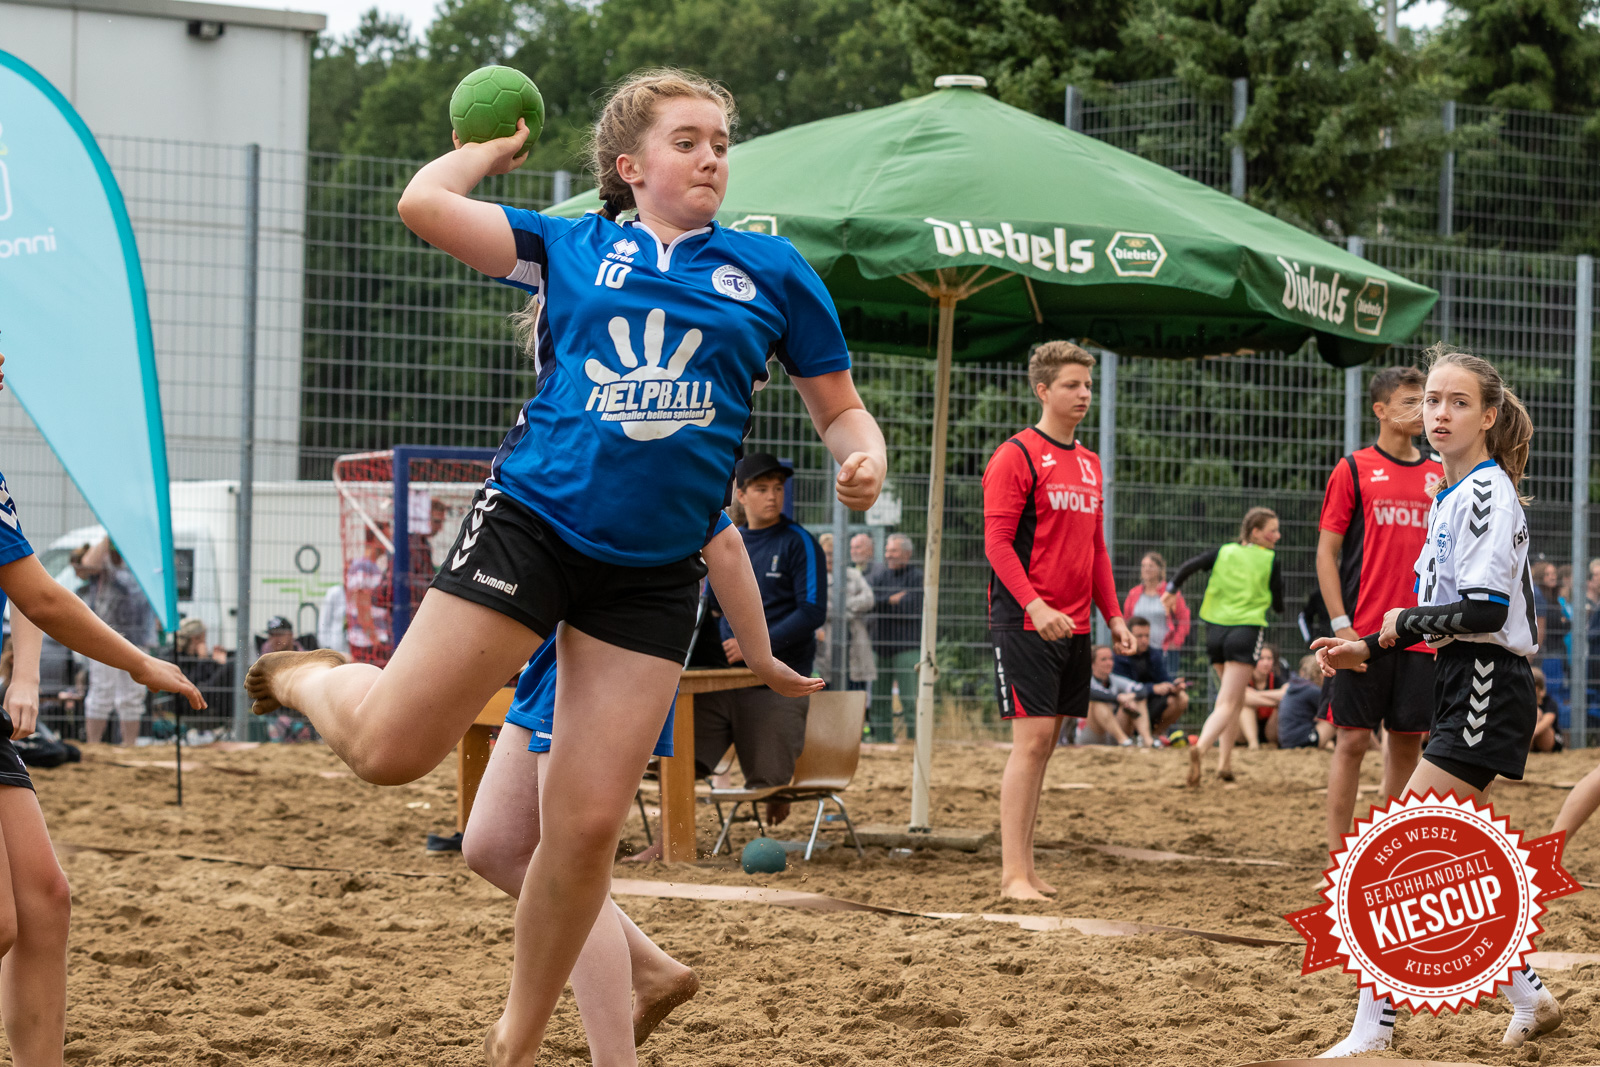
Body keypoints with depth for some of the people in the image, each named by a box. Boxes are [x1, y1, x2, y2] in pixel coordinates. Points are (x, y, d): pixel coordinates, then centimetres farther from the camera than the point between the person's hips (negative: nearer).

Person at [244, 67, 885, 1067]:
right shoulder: (569, 248, 7)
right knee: (389, 749, -8)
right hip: (530, 523, -1)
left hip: (653, 572, 2)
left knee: (588, 823, -1)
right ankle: (315, 679, 29)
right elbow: (425, 204, -2)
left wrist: (864, 457, -7)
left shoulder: (772, 270, 10)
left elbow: (841, 409, 14)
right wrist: (494, 148, 15)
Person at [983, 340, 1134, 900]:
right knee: (1032, 738, -12)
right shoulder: (1016, 455, -6)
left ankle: (1024, 865, 12)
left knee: (1047, 741, 8)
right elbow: (997, 542, -12)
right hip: (1025, 623, -7)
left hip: (1074, 626, 7)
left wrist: (1113, 615, 14)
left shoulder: (1089, 464, 17)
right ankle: (1014, 873, -11)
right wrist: (1035, 606, -23)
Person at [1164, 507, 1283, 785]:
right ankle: (1201, 748, -39)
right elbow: (1278, 605, 5)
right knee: (1228, 704, -13)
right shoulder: (1270, 560, 1)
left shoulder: (1224, 552, 10)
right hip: (1246, 630, -5)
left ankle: (1225, 762, 15)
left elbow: (1189, 566, -3)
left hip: (1215, 629, 5)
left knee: (1235, 700, 22)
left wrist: (1172, 589, 12)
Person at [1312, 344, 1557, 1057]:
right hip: (1463, 685, 10)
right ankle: (1528, 998, 24)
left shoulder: (1486, 493, -13)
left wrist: (1406, 621, -10)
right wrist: (1368, 649, 16)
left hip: (1489, 691, -10)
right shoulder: (1452, 496, 17)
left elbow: (1486, 609, -21)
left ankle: (1373, 1026, -12)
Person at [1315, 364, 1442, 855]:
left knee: (1408, 741, 6)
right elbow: (1327, 552, -3)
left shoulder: (1440, 474, 12)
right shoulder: (1353, 469, -1)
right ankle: (1338, 856, 1)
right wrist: (1341, 625, -11)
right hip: (1363, 636, -4)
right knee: (1352, 740, -3)